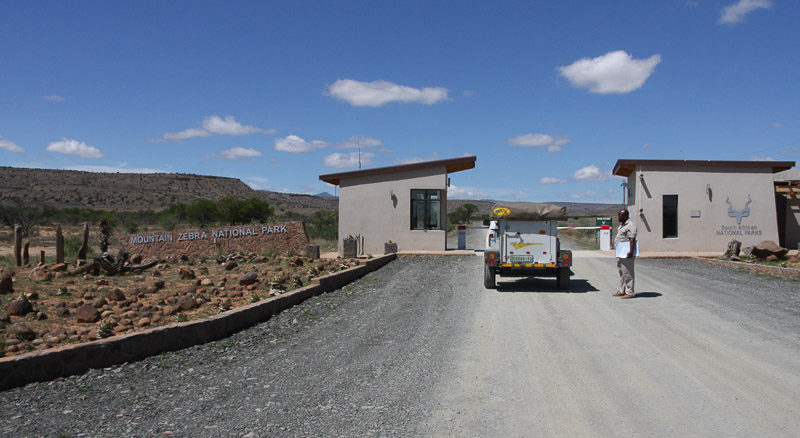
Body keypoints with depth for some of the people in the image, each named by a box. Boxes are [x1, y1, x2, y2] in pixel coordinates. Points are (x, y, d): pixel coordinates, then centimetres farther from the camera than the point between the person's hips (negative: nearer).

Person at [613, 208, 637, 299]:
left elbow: (632, 239, -22)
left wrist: (631, 252, -28)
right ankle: (622, 291, 24)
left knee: (627, 272, -8)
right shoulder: (622, 224, 17)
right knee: (621, 272, 15)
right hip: (621, 253, 11)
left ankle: (630, 292, -3)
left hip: (627, 252, -11)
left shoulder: (630, 225, -15)